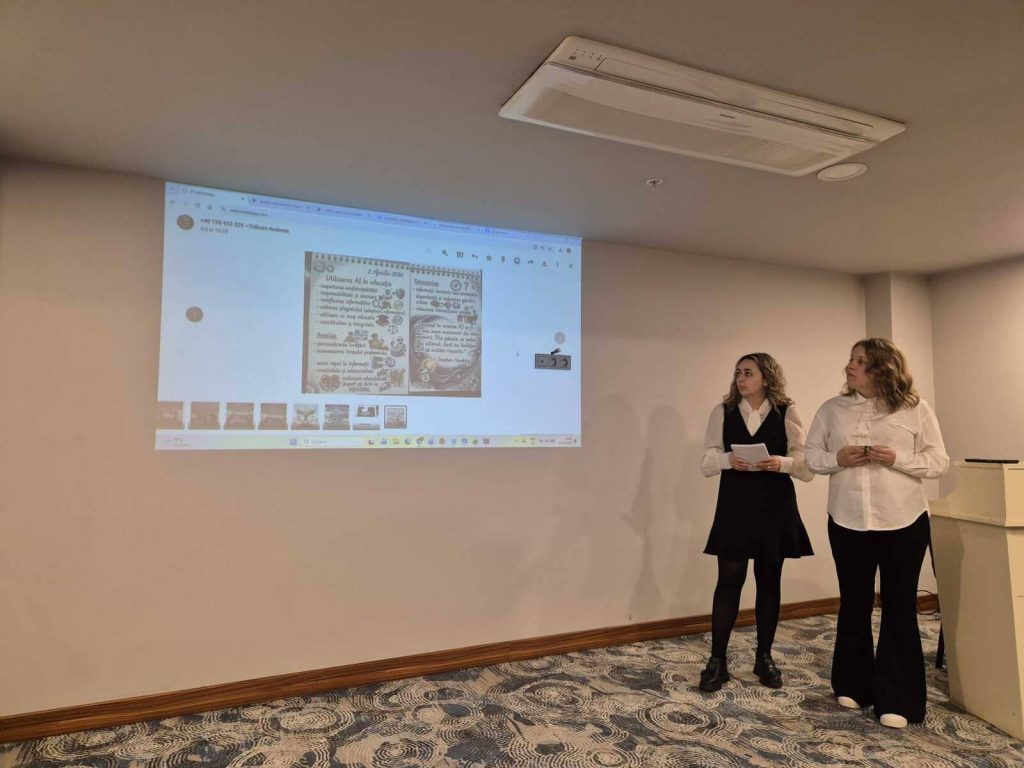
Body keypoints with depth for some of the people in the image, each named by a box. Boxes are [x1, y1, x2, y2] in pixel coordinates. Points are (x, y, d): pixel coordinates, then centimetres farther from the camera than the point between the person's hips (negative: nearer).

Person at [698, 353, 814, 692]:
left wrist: (781, 462, -21)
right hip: (734, 506, 0)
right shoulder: (722, 411, 2)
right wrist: (728, 459, -20)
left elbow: (806, 464, -2)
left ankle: (764, 657, 26)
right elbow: (706, 463, 0)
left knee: (769, 581, 11)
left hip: (775, 507, 0)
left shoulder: (787, 413, 0)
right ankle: (717, 660, 10)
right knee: (729, 581, 0)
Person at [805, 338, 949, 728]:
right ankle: (853, 685, 30)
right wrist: (837, 459, -14)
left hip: (903, 522, -2)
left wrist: (896, 458, -19)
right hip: (848, 521, 2)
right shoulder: (832, 409, 4)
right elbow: (811, 455, 6)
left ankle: (896, 700, 17)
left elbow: (938, 460, -2)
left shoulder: (915, 409, -2)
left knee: (900, 608, 5)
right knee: (854, 604, 13)